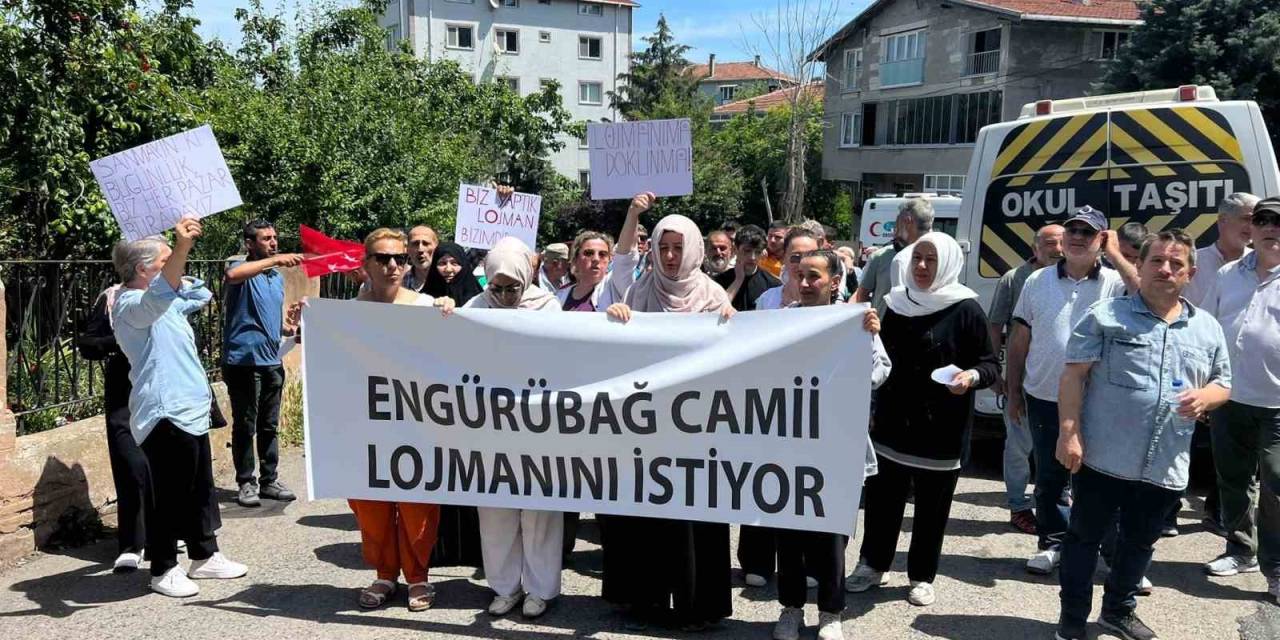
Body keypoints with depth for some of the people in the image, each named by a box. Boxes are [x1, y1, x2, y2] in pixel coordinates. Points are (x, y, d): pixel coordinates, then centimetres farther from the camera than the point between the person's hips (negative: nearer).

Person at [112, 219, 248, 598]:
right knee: (168, 493, -2)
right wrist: (182, 248, -52)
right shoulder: (131, 304, -13)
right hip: (164, 413, -10)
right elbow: (158, 296, -37)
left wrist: (181, 250, 16)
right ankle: (163, 569, 10)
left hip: (190, 410, 10)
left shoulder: (164, 303, 18)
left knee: (200, 489, 17)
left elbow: (201, 294, 30)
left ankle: (204, 556, 28)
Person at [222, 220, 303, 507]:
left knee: (269, 425, 12)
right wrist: (275, 259, -34)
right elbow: (232, 274, -33)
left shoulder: (278, 276, 17)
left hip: (272, 360, 7)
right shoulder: (243, 269, -6)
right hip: (243, 360, -7)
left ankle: (269, 480, 21)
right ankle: (246, 483, 10)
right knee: (245, 425, 1)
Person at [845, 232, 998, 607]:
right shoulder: (898, 303, 5)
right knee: (882, 498, 10)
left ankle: (922, 577, 23)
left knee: (932, 507, 8)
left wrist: (972, 376, -26)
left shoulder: (965, 309, -9)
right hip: (893, 422, 4)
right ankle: (873, 565, 27)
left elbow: (991, 366, -8)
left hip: (941, 429, -4)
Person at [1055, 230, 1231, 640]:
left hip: (1165, 467, 5)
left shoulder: (1208, 329, 10)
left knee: (1140, 543, 19)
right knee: (1085, 537, 6)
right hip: (1103, 458, -4)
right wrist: (1069, 434, -15)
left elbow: (1223, 384, 17)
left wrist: (1205, 397, -7)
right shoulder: (1105, 315, -4)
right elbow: (1073, 376, -7)